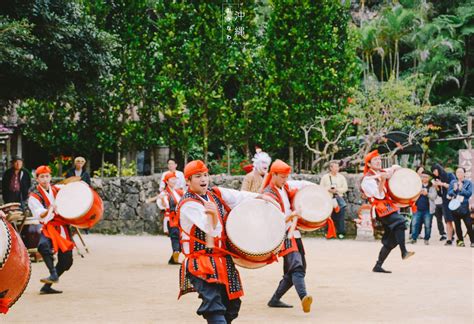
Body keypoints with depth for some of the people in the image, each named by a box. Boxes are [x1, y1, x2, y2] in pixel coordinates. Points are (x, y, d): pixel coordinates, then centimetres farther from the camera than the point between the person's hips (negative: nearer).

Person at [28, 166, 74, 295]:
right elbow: (40, 216, -17)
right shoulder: (34, 196, -3)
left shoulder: (57, 189, 10)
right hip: (49, 227, -4)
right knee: (43, 245, -38)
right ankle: (53, 274, -32)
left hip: (63, 227, 4)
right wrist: (49, 210, -36)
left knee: (66, 261, 1)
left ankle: (47, 287, 12)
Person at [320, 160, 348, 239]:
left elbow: (345, 188, 4)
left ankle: (341, 232, -3)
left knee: (340, 216, -7)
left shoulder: (341, 177, 9)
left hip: (339, 198, 0)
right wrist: (329, 189, -11)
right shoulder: (325, 177, 8)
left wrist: (337, 190, -11)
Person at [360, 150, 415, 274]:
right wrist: (382, 180, -26)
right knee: (399, 222, -31)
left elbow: (396, 168, 34)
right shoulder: (368, 178, -8)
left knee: (391, 240, 7)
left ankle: (378, 266, 12)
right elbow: (379, 195, -17)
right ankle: (404, 252, -32)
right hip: (381, 209, -8)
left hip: (389, 207, 8)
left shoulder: (383, 172, 14)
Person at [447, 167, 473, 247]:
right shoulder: (452, 182, 10)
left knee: (469, 225, -9)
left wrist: (461, 189, -18)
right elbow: (449, 193, 4)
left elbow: (469, 193, -9)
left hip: (464, 207, -4)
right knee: (457, 225, 8)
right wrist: (454, 189, -14)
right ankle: (460, 240, 17)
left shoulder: (468, 183, 1)